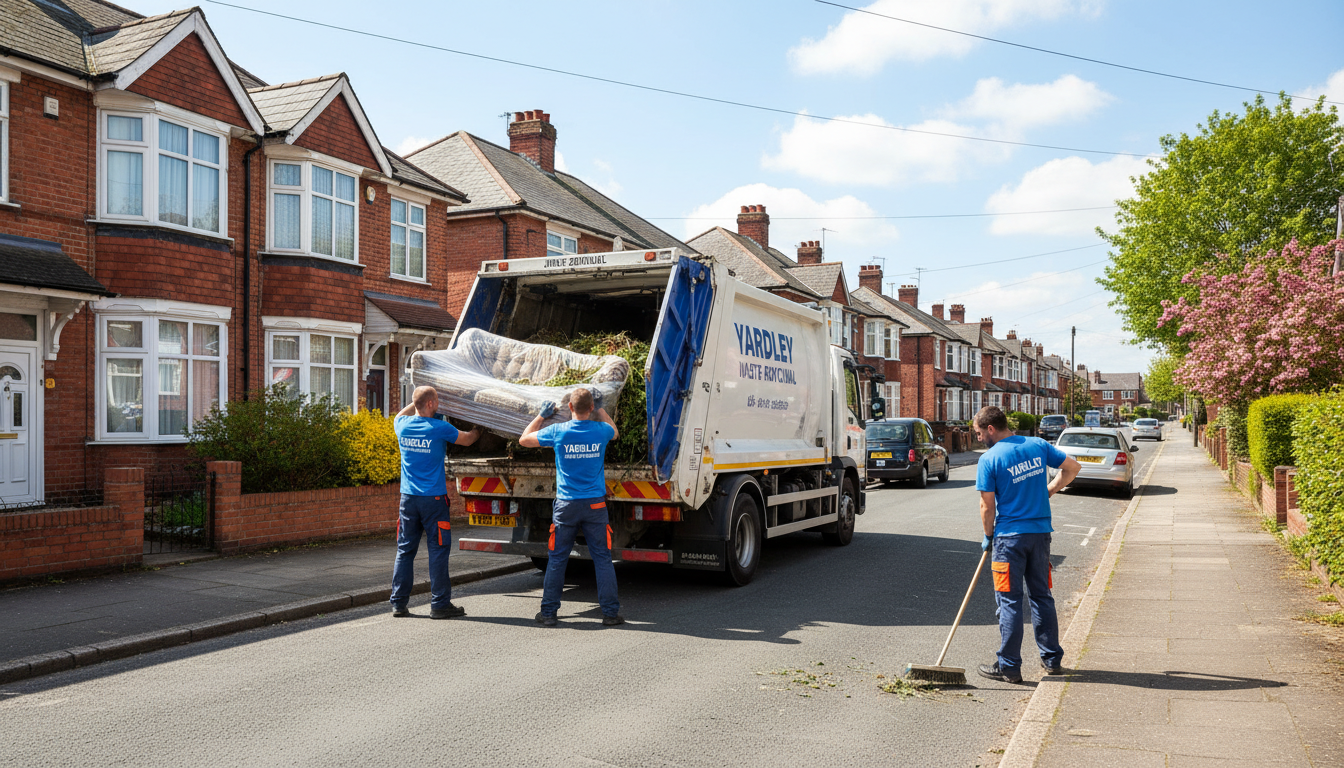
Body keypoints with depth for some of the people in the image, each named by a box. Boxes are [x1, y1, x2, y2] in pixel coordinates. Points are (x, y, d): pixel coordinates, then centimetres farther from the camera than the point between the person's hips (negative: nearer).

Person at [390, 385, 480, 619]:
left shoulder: (402, 425, 2)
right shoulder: (440, 429, -11)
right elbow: (466, 440, 8)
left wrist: (416, 402, 34)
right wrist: (478, 431, 27)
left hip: (408, 497, 5)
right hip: (433, 497, -5)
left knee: (404, 550, 11)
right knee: (438, 550, 1)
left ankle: (398, 603, 14)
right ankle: (440, 604, 4)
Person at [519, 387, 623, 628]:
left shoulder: (558, 431, -7)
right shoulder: (601, 431, -4)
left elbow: (524, 440, 10)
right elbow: (615, 432, 24)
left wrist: (542, 415, 18)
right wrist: (600, 408, 29)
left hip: (566, 504, 0)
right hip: (595, 504, 0)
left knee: (556, 559, 9)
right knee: (603, 558, 6)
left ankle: (549, 612, 14)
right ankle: (611, 612, 8)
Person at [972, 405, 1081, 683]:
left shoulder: (989, 459, -12)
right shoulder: (1038, 445, 3)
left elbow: (987, 507, -9)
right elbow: (1072, 467, 11)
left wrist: (988, 537, 6)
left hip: (1010, 537, -5)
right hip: (1041, 532, 5)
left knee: (1009, 601, 2)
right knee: (1042, 596, 16)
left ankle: (1009, 667, 6)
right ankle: (1052, 659, 24)